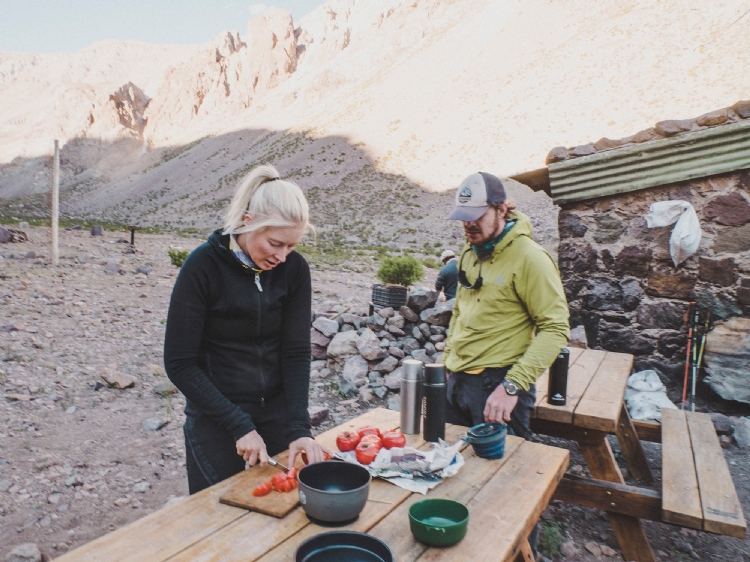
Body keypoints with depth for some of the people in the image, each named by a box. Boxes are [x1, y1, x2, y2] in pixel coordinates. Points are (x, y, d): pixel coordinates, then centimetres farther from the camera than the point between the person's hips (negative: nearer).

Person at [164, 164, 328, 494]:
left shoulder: (294, 269, -8)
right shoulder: (203, 266, -18)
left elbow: (297, 352, -9)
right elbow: (179, 363, -16)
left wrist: (298, 428, -18)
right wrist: (238, 426, -19)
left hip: (275, 414, 3)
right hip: (215, 420, -3)